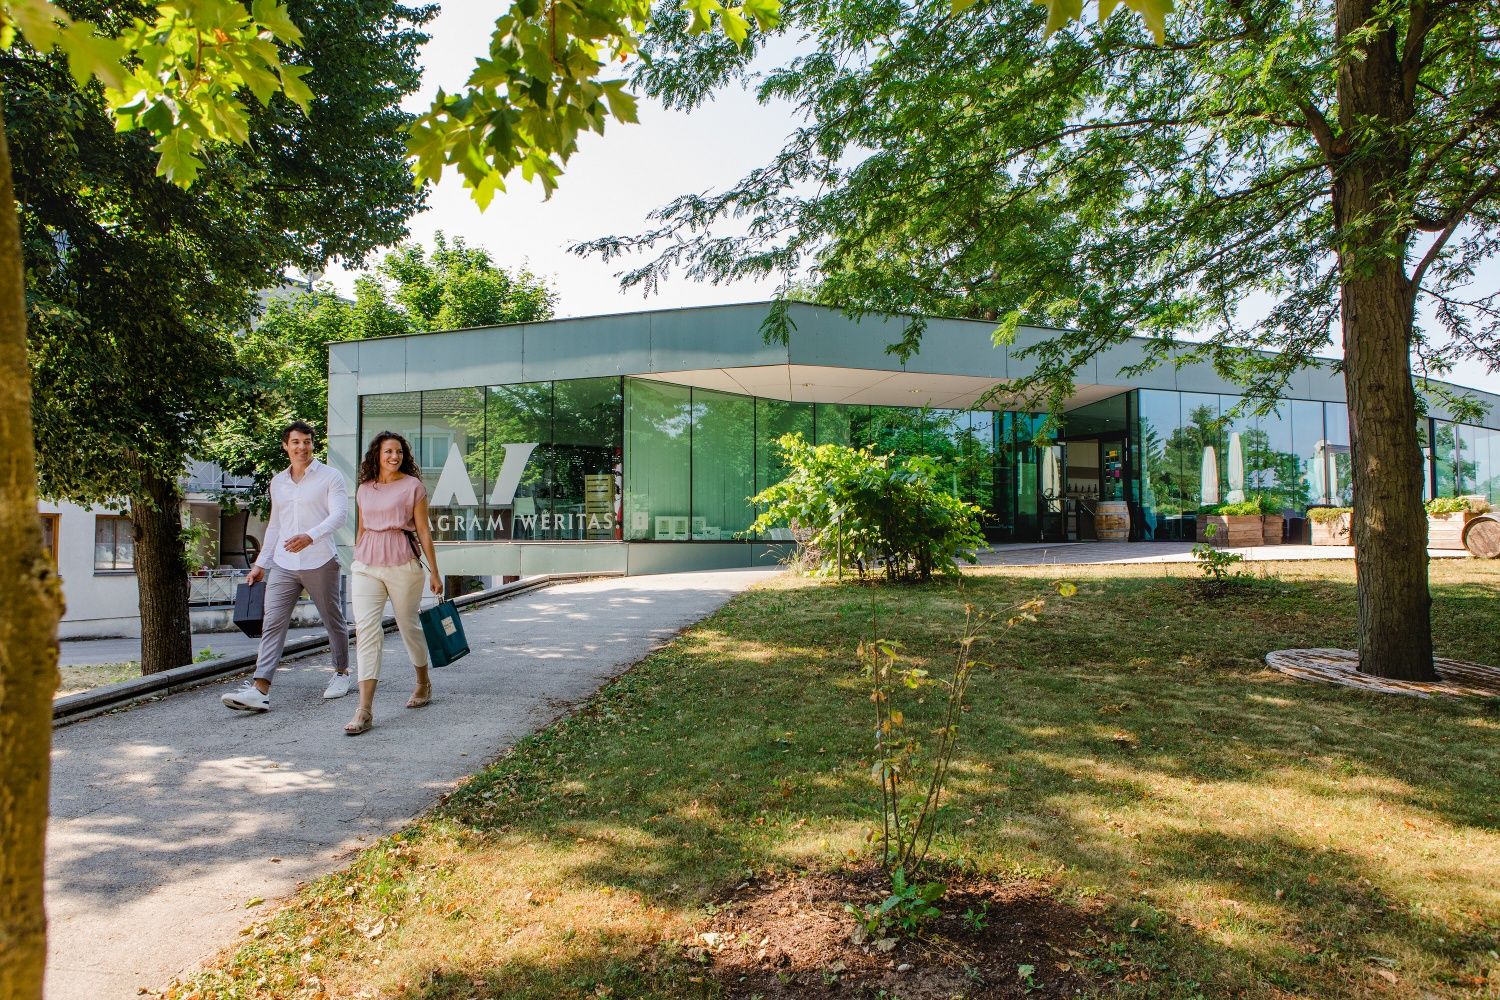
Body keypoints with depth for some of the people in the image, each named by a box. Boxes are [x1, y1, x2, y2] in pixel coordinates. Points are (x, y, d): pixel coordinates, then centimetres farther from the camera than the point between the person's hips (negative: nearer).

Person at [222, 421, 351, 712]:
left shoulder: (329, 477, -3)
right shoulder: (278, 482, 15)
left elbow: (339, 514, -15)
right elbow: (274, 525, 21)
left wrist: (310, 536, -32)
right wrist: (260, 563, 17)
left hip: (319, 563, -4)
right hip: (283, 566, 5)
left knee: (333, 621, 9)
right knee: (272, 625, -6)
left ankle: (341, 672, 28)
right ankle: (260, 690, -10)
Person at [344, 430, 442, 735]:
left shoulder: (413, 486, 1)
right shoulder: (364, 489, 12)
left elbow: (423, 531, 0)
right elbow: (361, 530, 20)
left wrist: (434, 572, 0)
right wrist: (358, 563, 20)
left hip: (402, 564, -3)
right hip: (366, 567, 3)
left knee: (409, 625, 10)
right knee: (365, 630, -8)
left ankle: (424, 683, 35)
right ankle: (365, 710, -10)